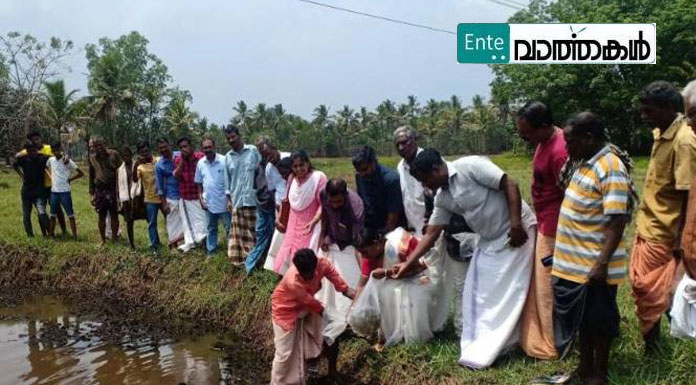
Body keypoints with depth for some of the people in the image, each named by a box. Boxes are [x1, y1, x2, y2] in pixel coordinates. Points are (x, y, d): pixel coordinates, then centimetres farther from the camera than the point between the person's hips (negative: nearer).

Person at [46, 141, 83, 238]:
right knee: (53, 215, 14)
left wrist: (70, 179, -5)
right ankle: (51, 235, 24)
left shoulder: (67, 161, -6)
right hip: (54, 191, 5)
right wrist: (51, 177, 12)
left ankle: (75, 236, 1)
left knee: (70, 215, -1)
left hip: (65, 191, -4)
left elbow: (81, 173, -4)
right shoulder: (50, 160, 5)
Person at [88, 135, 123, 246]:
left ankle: (115, 239, 12)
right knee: (101, 216, 7)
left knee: (114, 215, 3)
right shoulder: (92, 158, 7)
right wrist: (92, 193, 7)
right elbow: (91, 177, 11)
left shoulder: (113, 154, 1)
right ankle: (103, 240, 17)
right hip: (99, 190, 2)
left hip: (113, 189, -2)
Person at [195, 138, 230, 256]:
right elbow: (199, 183, 11)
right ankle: (211, 251, 26)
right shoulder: (200, 163, 2)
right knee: (211, 229, 16)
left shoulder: (224, 161, -12)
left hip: (224, 202, -4)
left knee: (229, 228, 5)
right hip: (209, 203, 4)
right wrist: (201, 198, 4)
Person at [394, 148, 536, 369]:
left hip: (518, 232, -8)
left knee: (508, 291, -2)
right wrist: (408, 264, 2)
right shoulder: (442, 198, 3)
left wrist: (515, 223, -26)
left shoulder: (470, 166, -19)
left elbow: (510, 185, -21)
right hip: (489, 240, 8)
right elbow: (431, 234, 6)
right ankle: (478, 347, 22)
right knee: (479, 292, 10)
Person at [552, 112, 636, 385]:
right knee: (581, 319, 19)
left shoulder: (611, 170, -20)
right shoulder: (587, 162, 8)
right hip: (575, 262, 9)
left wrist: (602, 263, -24)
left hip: (593, 266, -9)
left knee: (598, 322, 8)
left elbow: (617, 222, -23)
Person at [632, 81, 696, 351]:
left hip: (661, 232, -8)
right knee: (640, 284, 16)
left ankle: (651, 344, 21)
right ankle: (650, 339, 31)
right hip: (646, 226, 8)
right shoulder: (661, 134, 7)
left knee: (649, 290, 4)